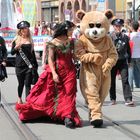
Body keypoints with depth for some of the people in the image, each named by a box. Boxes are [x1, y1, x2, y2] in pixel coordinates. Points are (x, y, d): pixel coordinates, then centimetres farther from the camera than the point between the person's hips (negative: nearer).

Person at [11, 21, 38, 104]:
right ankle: (19, 98, 30)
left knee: (28, 84, -5)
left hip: (29, 65, 1)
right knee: (21, 83, 10)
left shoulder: (30, 40, 9)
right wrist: (16, 47, -15)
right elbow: (12, 52, 5)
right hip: (19, 65, 0)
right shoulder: (16, 40, 4)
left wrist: (35, 65, 16)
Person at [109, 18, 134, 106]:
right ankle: (113, 99, 20)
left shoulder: (125, 37, 7)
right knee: (112, 80, 8)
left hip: (123, 60, 1)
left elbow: (128, 50, 13)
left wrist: (129, 61, 13)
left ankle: (128, 99, -10)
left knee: (125, 80, -7)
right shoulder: (110, 37, -2)